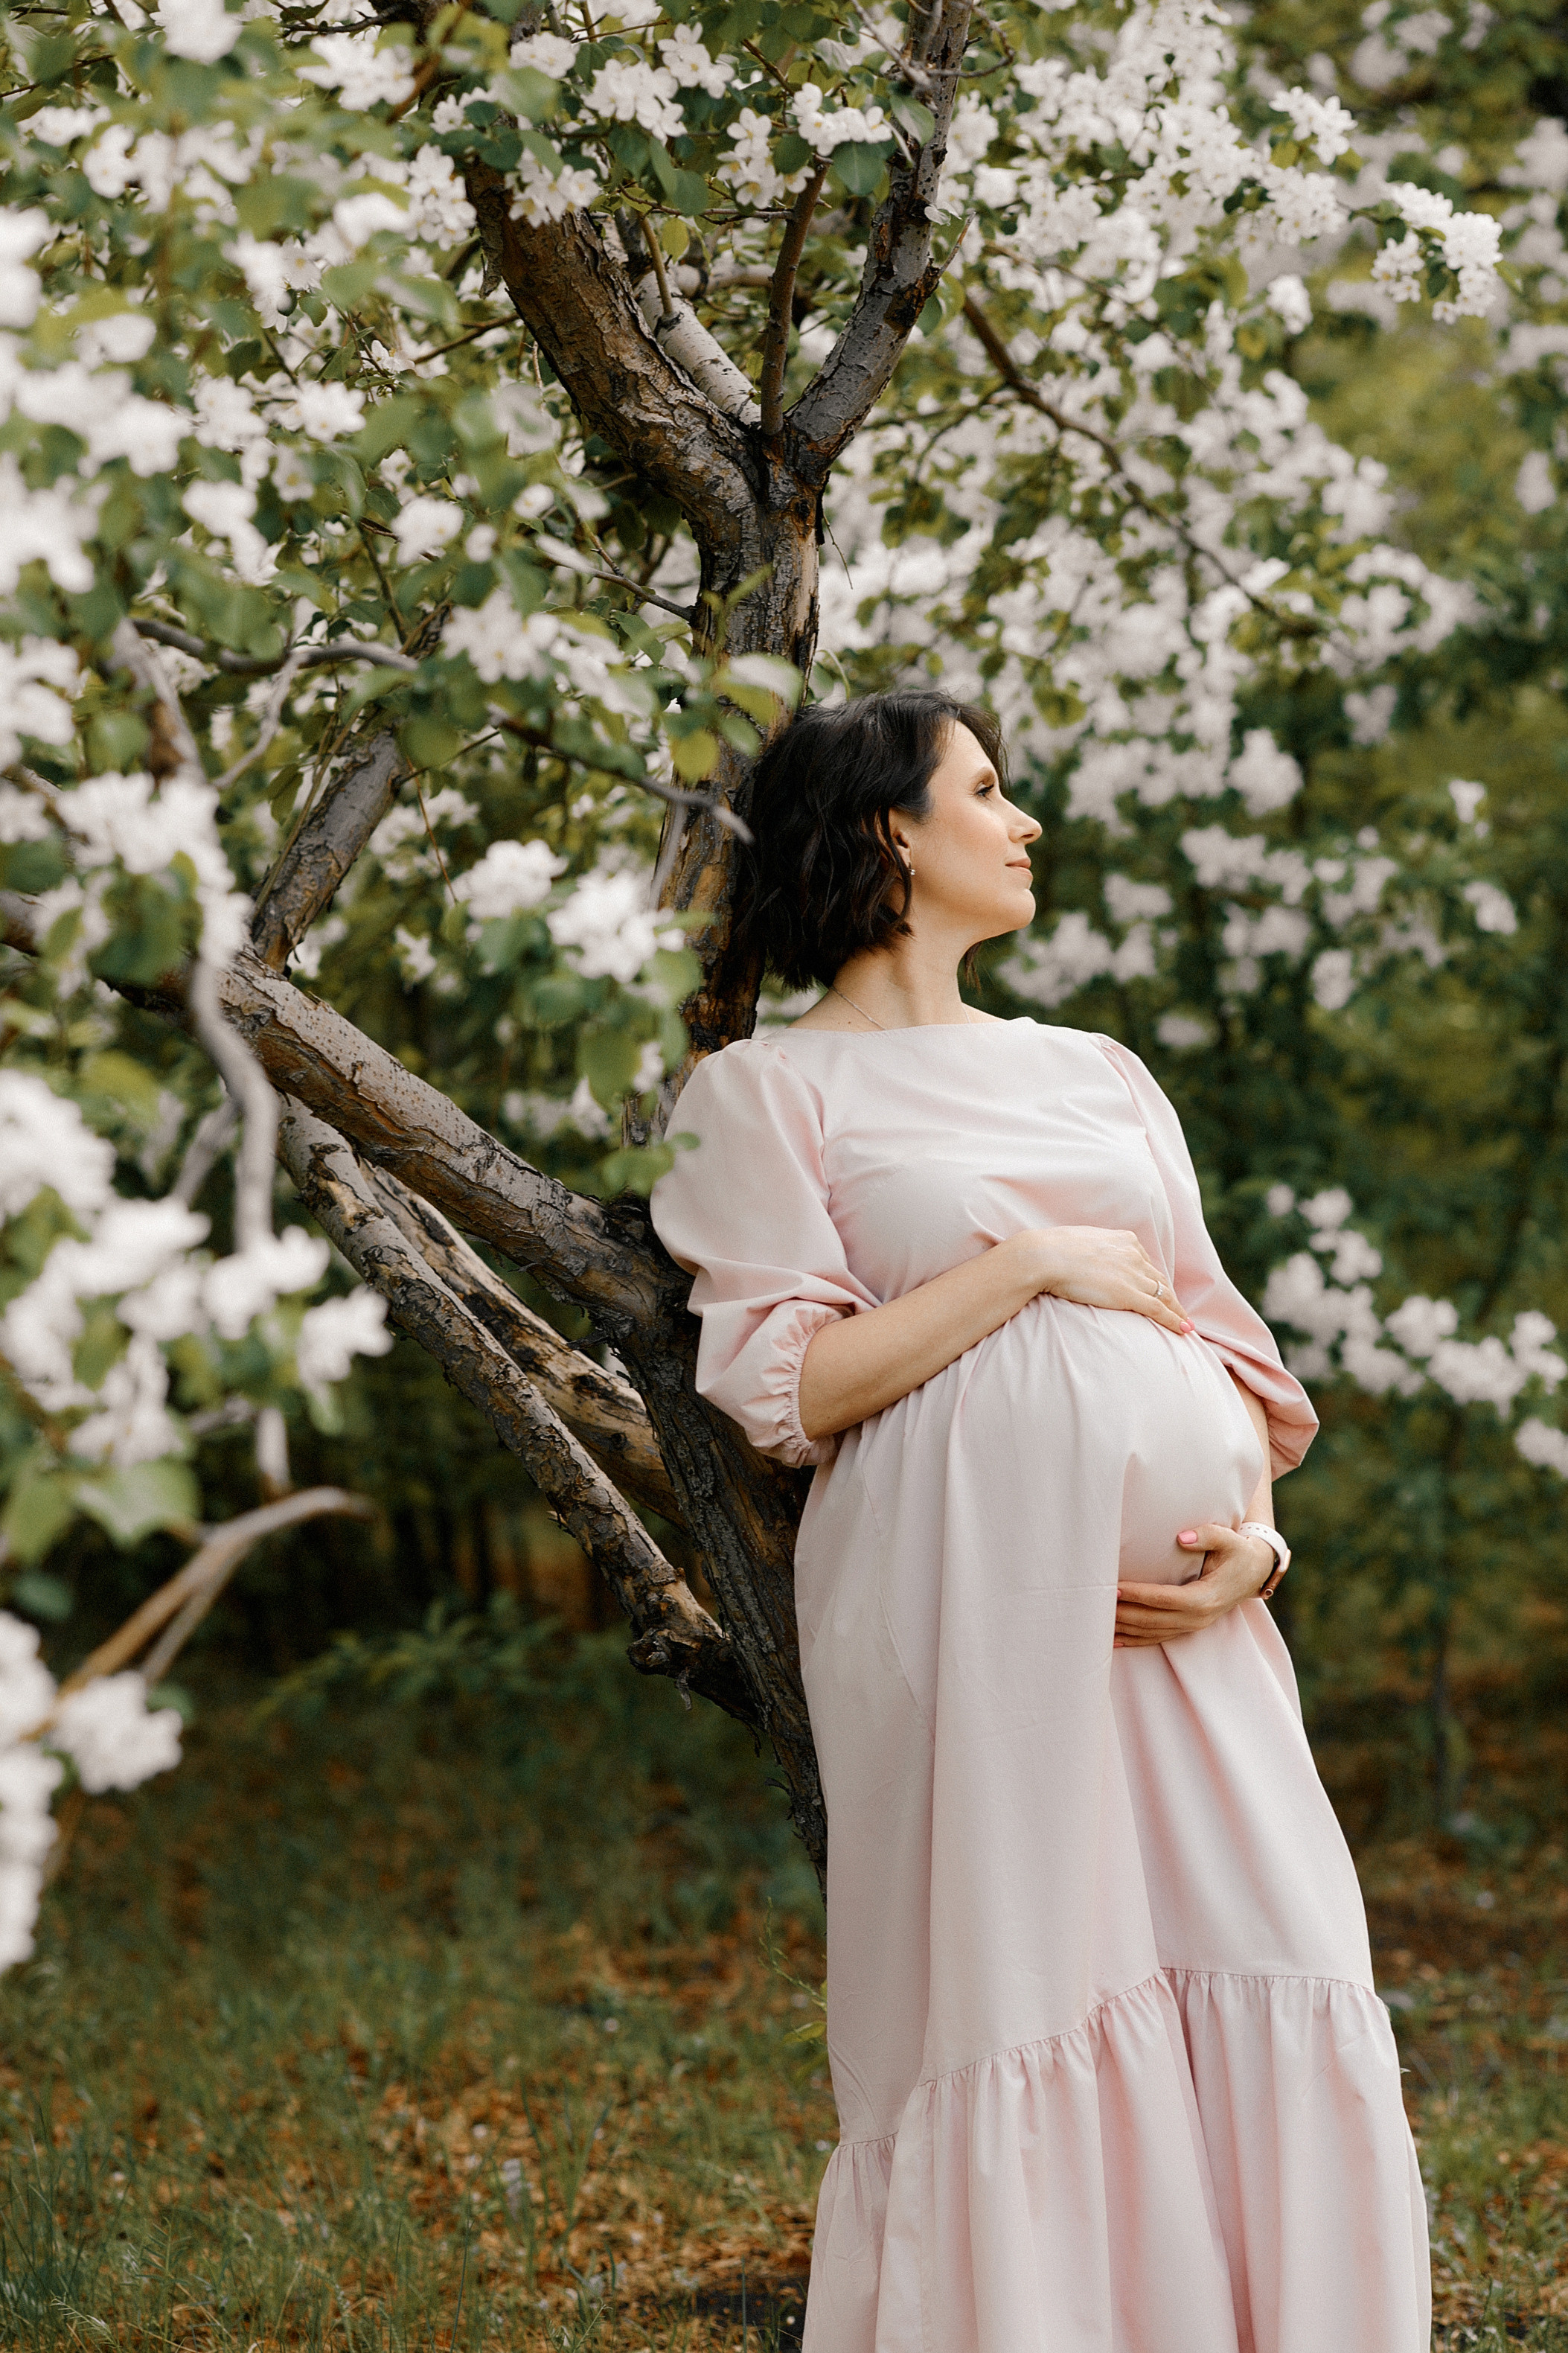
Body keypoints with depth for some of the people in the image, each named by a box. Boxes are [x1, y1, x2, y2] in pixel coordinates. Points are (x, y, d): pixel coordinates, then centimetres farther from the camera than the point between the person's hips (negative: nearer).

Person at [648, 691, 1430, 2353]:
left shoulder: (1100, 1075, 24)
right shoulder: (769, 1091, 8)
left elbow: (1219, 1338, 19)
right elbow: (780, 1388, -3)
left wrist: (1254, 1537, 0)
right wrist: (1035, 1263, -5)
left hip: (1184, 1604, 5)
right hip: (972, 1593, -5)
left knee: (1281, 2012, -5)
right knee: (1006, 2023, -7)